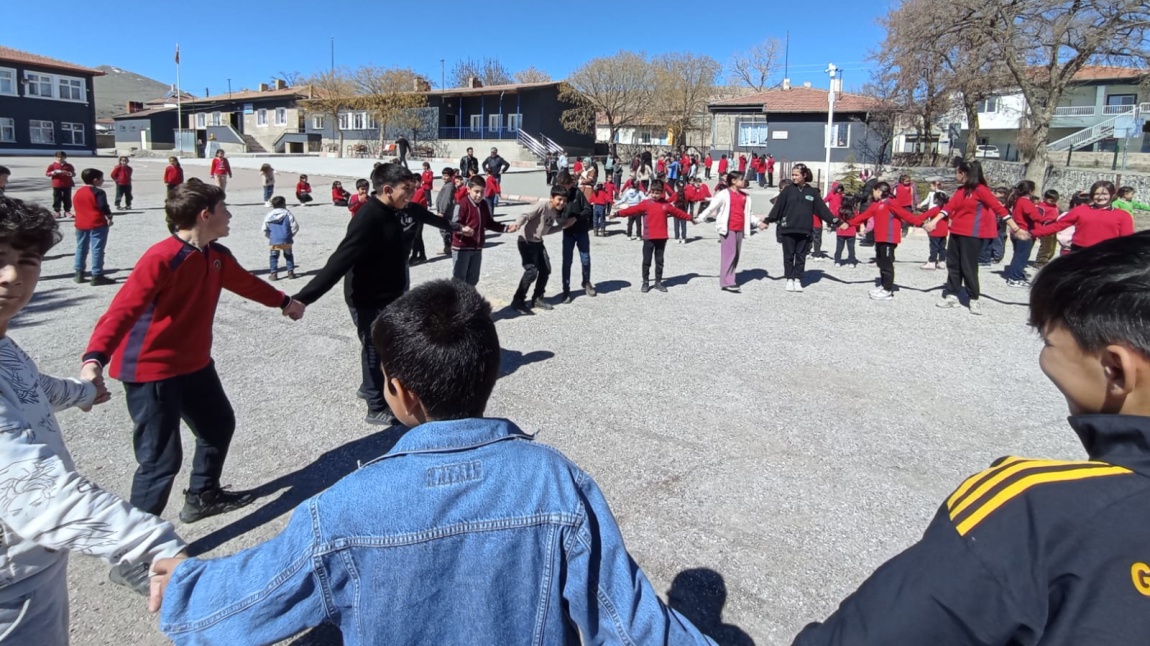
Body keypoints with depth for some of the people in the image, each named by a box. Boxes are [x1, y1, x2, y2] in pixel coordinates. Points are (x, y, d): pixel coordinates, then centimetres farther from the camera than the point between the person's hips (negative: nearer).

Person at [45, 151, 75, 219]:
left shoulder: (69, 166, 5)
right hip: (57, 185, -1)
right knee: (57, 199, 2)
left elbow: (74, 174, 8)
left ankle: (67, 211, 12)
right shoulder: (52, 165, 2)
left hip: (67, 185, 1)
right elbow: (47, 174, 3)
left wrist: (69, 173, -13)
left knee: (67, 198, 5)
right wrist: (53, 173, -16)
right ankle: (57, 212, 7)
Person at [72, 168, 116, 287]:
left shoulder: (78, 192, 13)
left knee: (81, 248, 17)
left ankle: (79, 274, 20)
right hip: (97, 224, -8)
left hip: (81, 224, 8)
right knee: (97, 250, -5)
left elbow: (76, 206, 19)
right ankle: (97, 276, -7)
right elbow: (104, 207, -17)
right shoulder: (98, 192, -11)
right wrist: (109, 217, -5)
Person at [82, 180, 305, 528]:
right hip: (150, 371, -9)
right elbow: (123, 310, -33)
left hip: (194, 364, 10)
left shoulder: (217, 256, 2)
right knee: (161, 458, -8)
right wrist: (95, 359, -48)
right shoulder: (161, 258, -25)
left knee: (219, 424, 23)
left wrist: (284, 301, 38)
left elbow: (247, 283, 22)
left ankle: (203, 496, 45)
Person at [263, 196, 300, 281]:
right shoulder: (288, 214, 0)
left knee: (273, 257, 9)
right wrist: (290, 235, 10)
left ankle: (274, 274, 4)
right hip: (286, 240, 0)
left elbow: (265, 230, 5)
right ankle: (290, 272, 13)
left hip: (274, 241, 0)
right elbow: (295, 226, -4)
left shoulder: (268, 216, 5)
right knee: (289, 256, 15)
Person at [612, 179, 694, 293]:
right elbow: (633, 210, -12)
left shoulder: (666, 205, 7)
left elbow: (677, 212, 20)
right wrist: (618, 213, -23)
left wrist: (690, 218, 27)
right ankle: (645, 282, 14)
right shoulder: (645, 204, -3)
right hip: (649, 238, -3)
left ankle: (658, 282, 19)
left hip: (661, 238, 3)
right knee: (646, 261, 3)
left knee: (659, 261, 10)